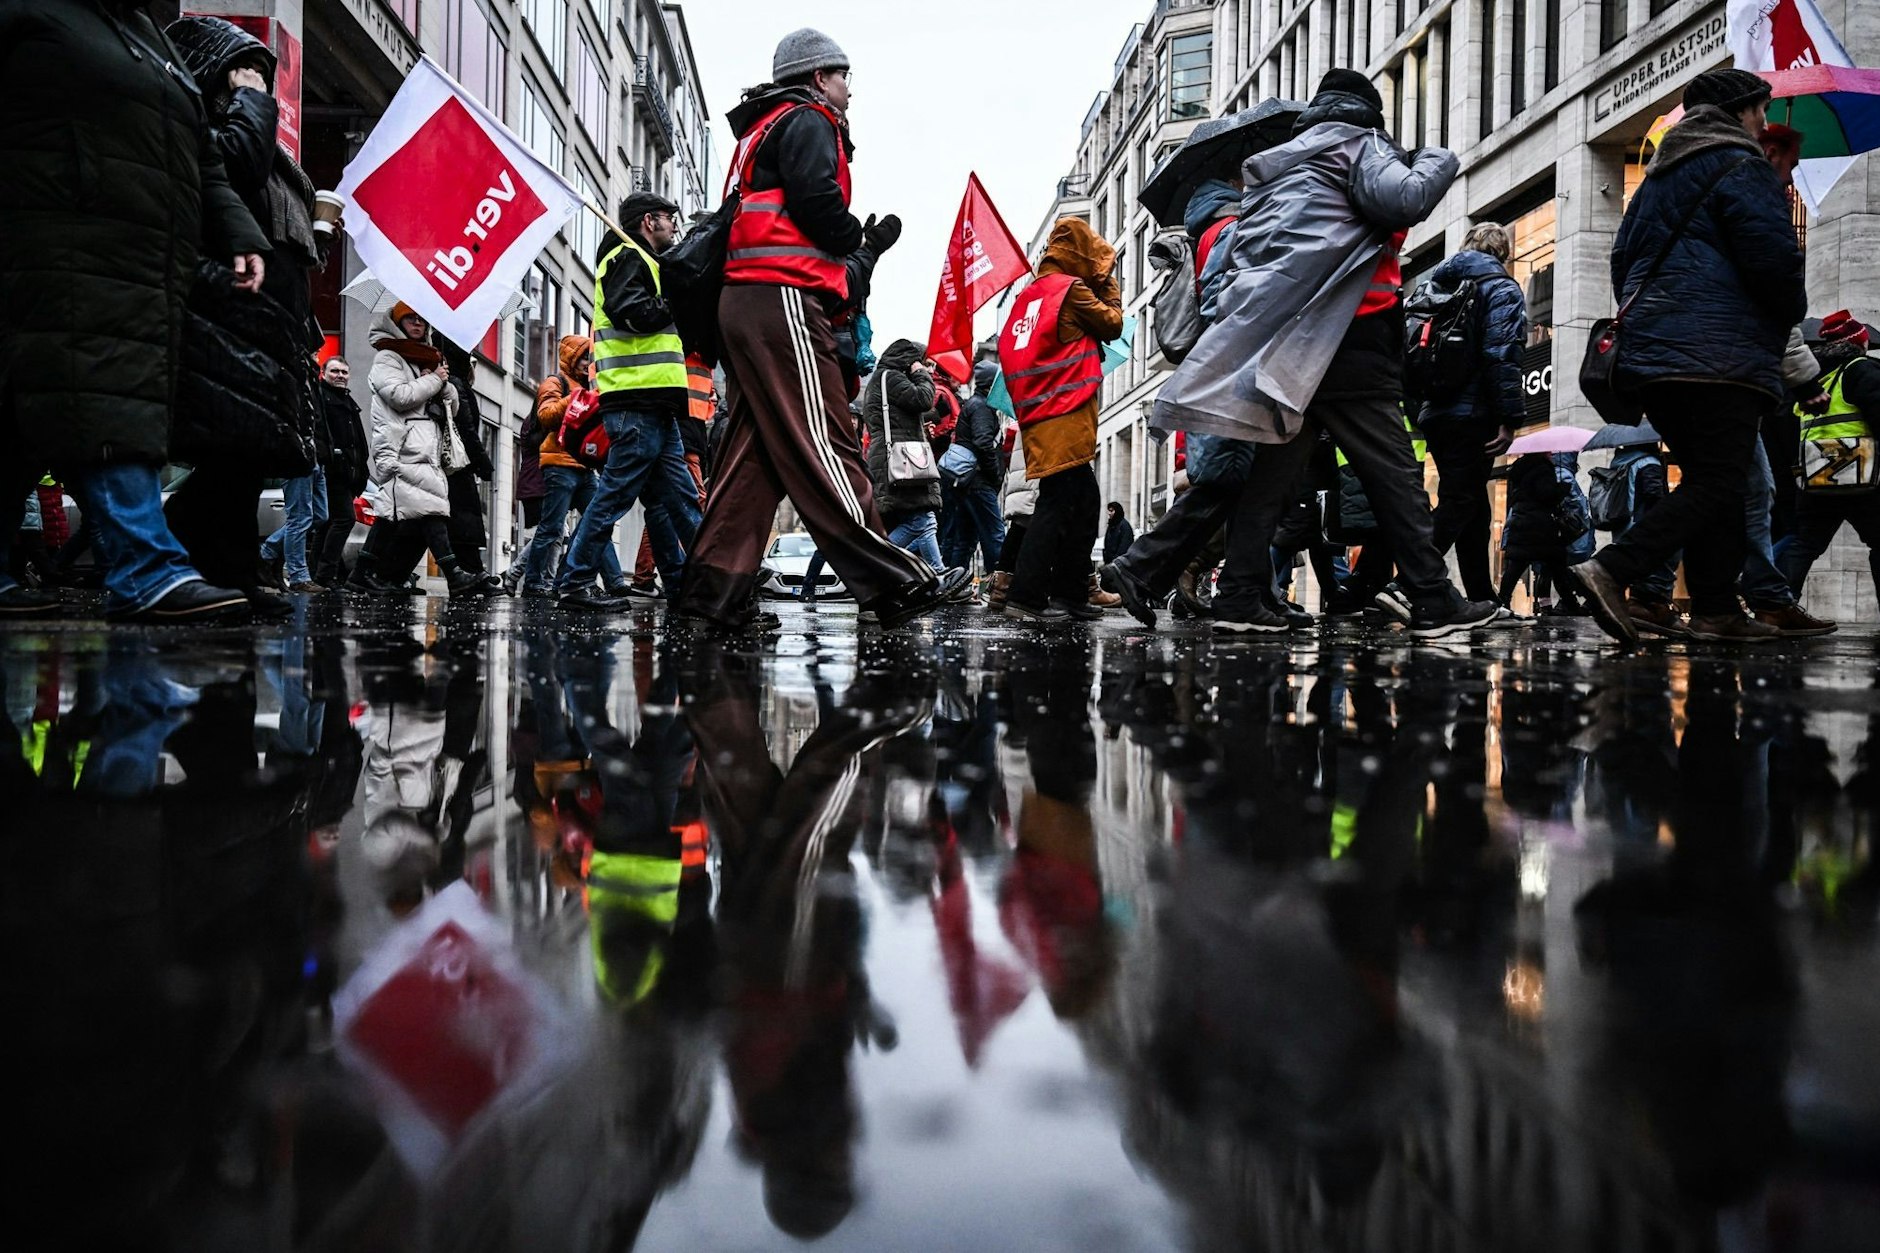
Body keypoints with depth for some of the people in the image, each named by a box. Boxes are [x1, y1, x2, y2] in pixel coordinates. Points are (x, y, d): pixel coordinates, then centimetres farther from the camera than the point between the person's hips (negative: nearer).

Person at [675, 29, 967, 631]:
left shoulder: (762, 131, 30)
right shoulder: (807, 121, 1)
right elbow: (817, 199, -15)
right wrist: (853, 236, 4)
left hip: (745, 303, 10)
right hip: (783, 298, -10)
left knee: (754, 449, 6)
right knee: (822, 445, -13)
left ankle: (715, 588, 2)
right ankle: (894, 583, -13)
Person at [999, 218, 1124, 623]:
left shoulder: (1030, 292, 18)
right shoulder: (1072, 288, -4)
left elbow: (1009, 348, 20)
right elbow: (1112, 324, 5)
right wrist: (1108, 283, 15)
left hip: (1037, 417, 9)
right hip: (1066, 417, -9)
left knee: (1082, 502, 12)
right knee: (1058, 503, -11)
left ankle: (1071, 594, 13)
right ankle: (1025, 596, -16)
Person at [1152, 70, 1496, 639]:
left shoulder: (1279, 167, 26)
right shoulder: (1358, 144, 4)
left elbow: (1237, 253, 25)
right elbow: (1404, 199, -13)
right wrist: (1438, 159, 3)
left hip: (1282, 344, 7)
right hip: (1347, 340, -7)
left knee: (1274, 470, 7)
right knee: (1392, 470, -4)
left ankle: (1240, 595, 1)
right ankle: (1433, 602, -2)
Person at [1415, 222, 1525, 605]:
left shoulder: (1436, 285, 20)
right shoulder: (1501, 288, -1)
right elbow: (1503, 355, -14)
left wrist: (1417, 412, 20)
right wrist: (1510, 418, -16)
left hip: (1435, 412, 8)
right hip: (1473, 414, -8)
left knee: (1471, 504, 14)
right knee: (1459, 504, -11)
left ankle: (1482, 599, 17)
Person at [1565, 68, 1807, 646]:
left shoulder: (1659, 176, 24)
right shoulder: (1740, 166, -3)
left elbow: (1622, 257, 26)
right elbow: (1773, 256, -12)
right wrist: (1792, 312, 5)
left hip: (1652, 350, 9)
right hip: (1720, 353, -9)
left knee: (1707, 479, 11)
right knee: (1718, 485, -11)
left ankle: (1716, 609, 8)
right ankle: (1612, 569, -26)